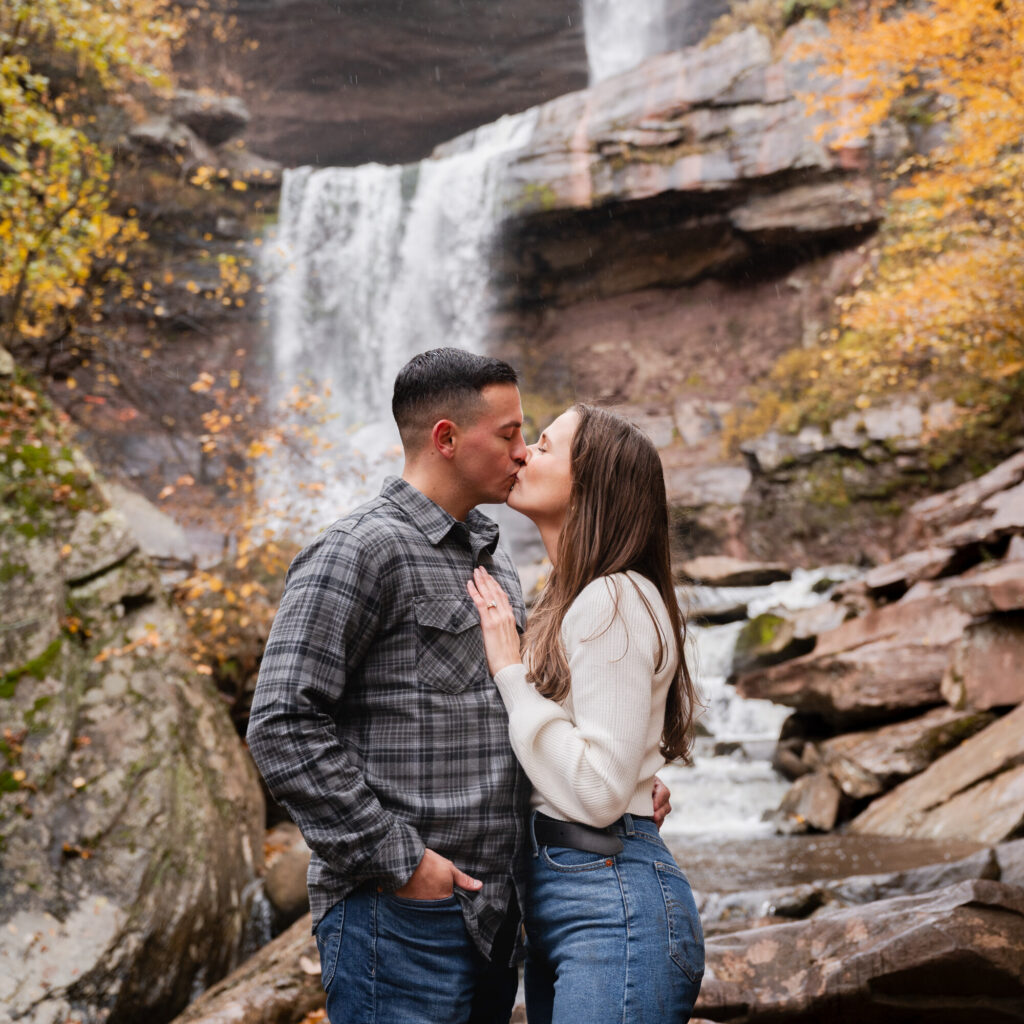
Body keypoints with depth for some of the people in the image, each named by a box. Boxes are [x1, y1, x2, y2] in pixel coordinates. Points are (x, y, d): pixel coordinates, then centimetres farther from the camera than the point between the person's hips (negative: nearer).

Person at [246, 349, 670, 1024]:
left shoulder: (496, 565, 18)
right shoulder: (362, 551, -10)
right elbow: (283, 725, -17)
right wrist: (395, 860, -17)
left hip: (493, 916, 8)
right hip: (399, 915, -8)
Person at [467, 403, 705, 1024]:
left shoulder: (614, 604, -15)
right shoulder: (570, 602, 15)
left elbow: (598, 791, -20)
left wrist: (509, 668, -15)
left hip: (613, 906, -10)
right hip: (556, 902, 10)